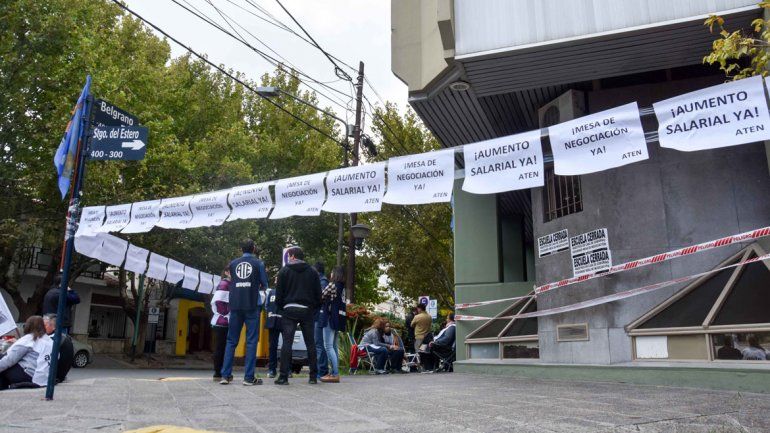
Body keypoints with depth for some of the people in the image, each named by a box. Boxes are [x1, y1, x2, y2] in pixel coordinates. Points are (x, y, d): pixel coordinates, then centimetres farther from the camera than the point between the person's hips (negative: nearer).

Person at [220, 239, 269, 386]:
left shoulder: (233, 264, 10)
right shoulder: (258, 263, 2)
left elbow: (231, 282, 15)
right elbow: (264, 284, 4)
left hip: (235, 306, 3)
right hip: (252, 305, -3)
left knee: (231, 341, 10)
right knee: (251, 341, 0)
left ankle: (226, 375, 8)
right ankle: (249, 377, -3)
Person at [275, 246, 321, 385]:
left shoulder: (284, 271, 2)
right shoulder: (312, 272, 8)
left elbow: (279, 293, 1)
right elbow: (318, 294, 7)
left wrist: (280, 308, 13)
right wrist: (315, 309, 14)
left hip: (289, 310, -2)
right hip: (307, 311, 2)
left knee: (287, 343, -3)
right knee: (310, 343, 7)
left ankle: (283, 376, -6)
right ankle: (313, 376, 8)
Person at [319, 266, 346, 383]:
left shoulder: (332, 285, -9)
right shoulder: (342, 287, 14)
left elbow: (320, 296, -5)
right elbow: (336, 301, 12)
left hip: (331, 317, -9)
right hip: (339, 318, 9)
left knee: (328, 346, -8)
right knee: (333, 346, 14)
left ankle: (335, 374, -13)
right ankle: (333, 372, 18)